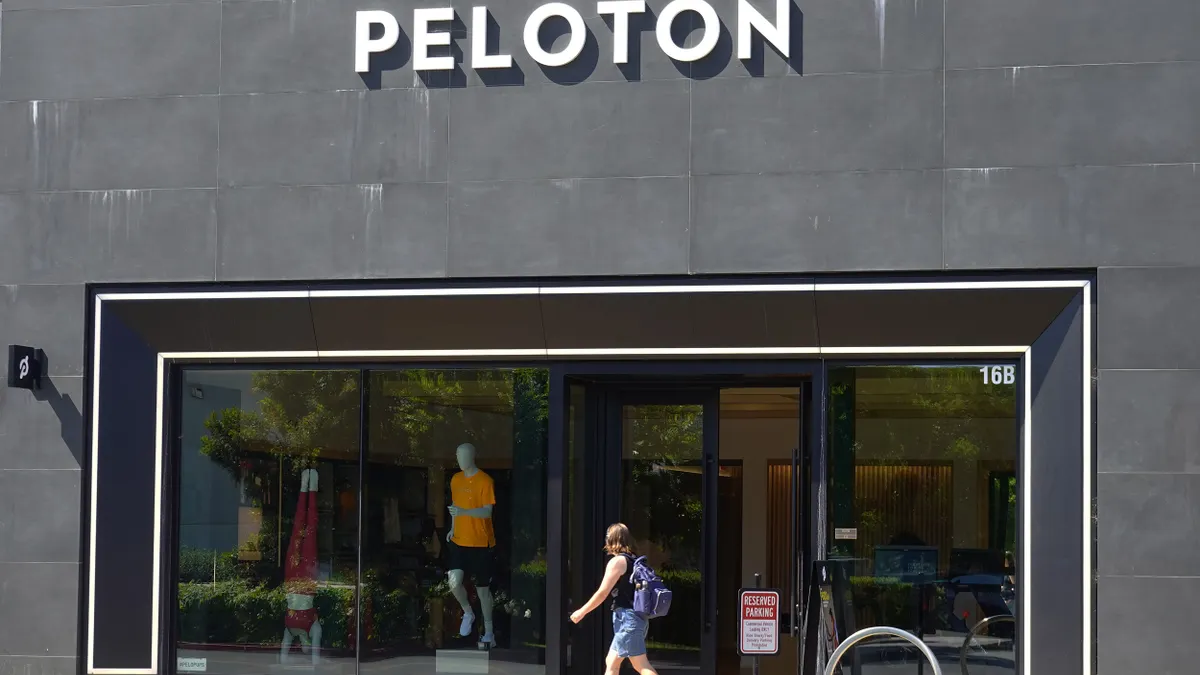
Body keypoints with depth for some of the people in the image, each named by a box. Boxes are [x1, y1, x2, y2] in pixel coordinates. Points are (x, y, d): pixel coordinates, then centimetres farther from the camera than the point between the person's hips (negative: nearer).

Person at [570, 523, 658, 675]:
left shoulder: (617, 561, -10)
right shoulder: (633, 560, 14)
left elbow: (602, 593, -11)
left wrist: (581, 612, -2)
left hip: (627, 618, -9)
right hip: (636, 616, 9)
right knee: (611, 662, 13)